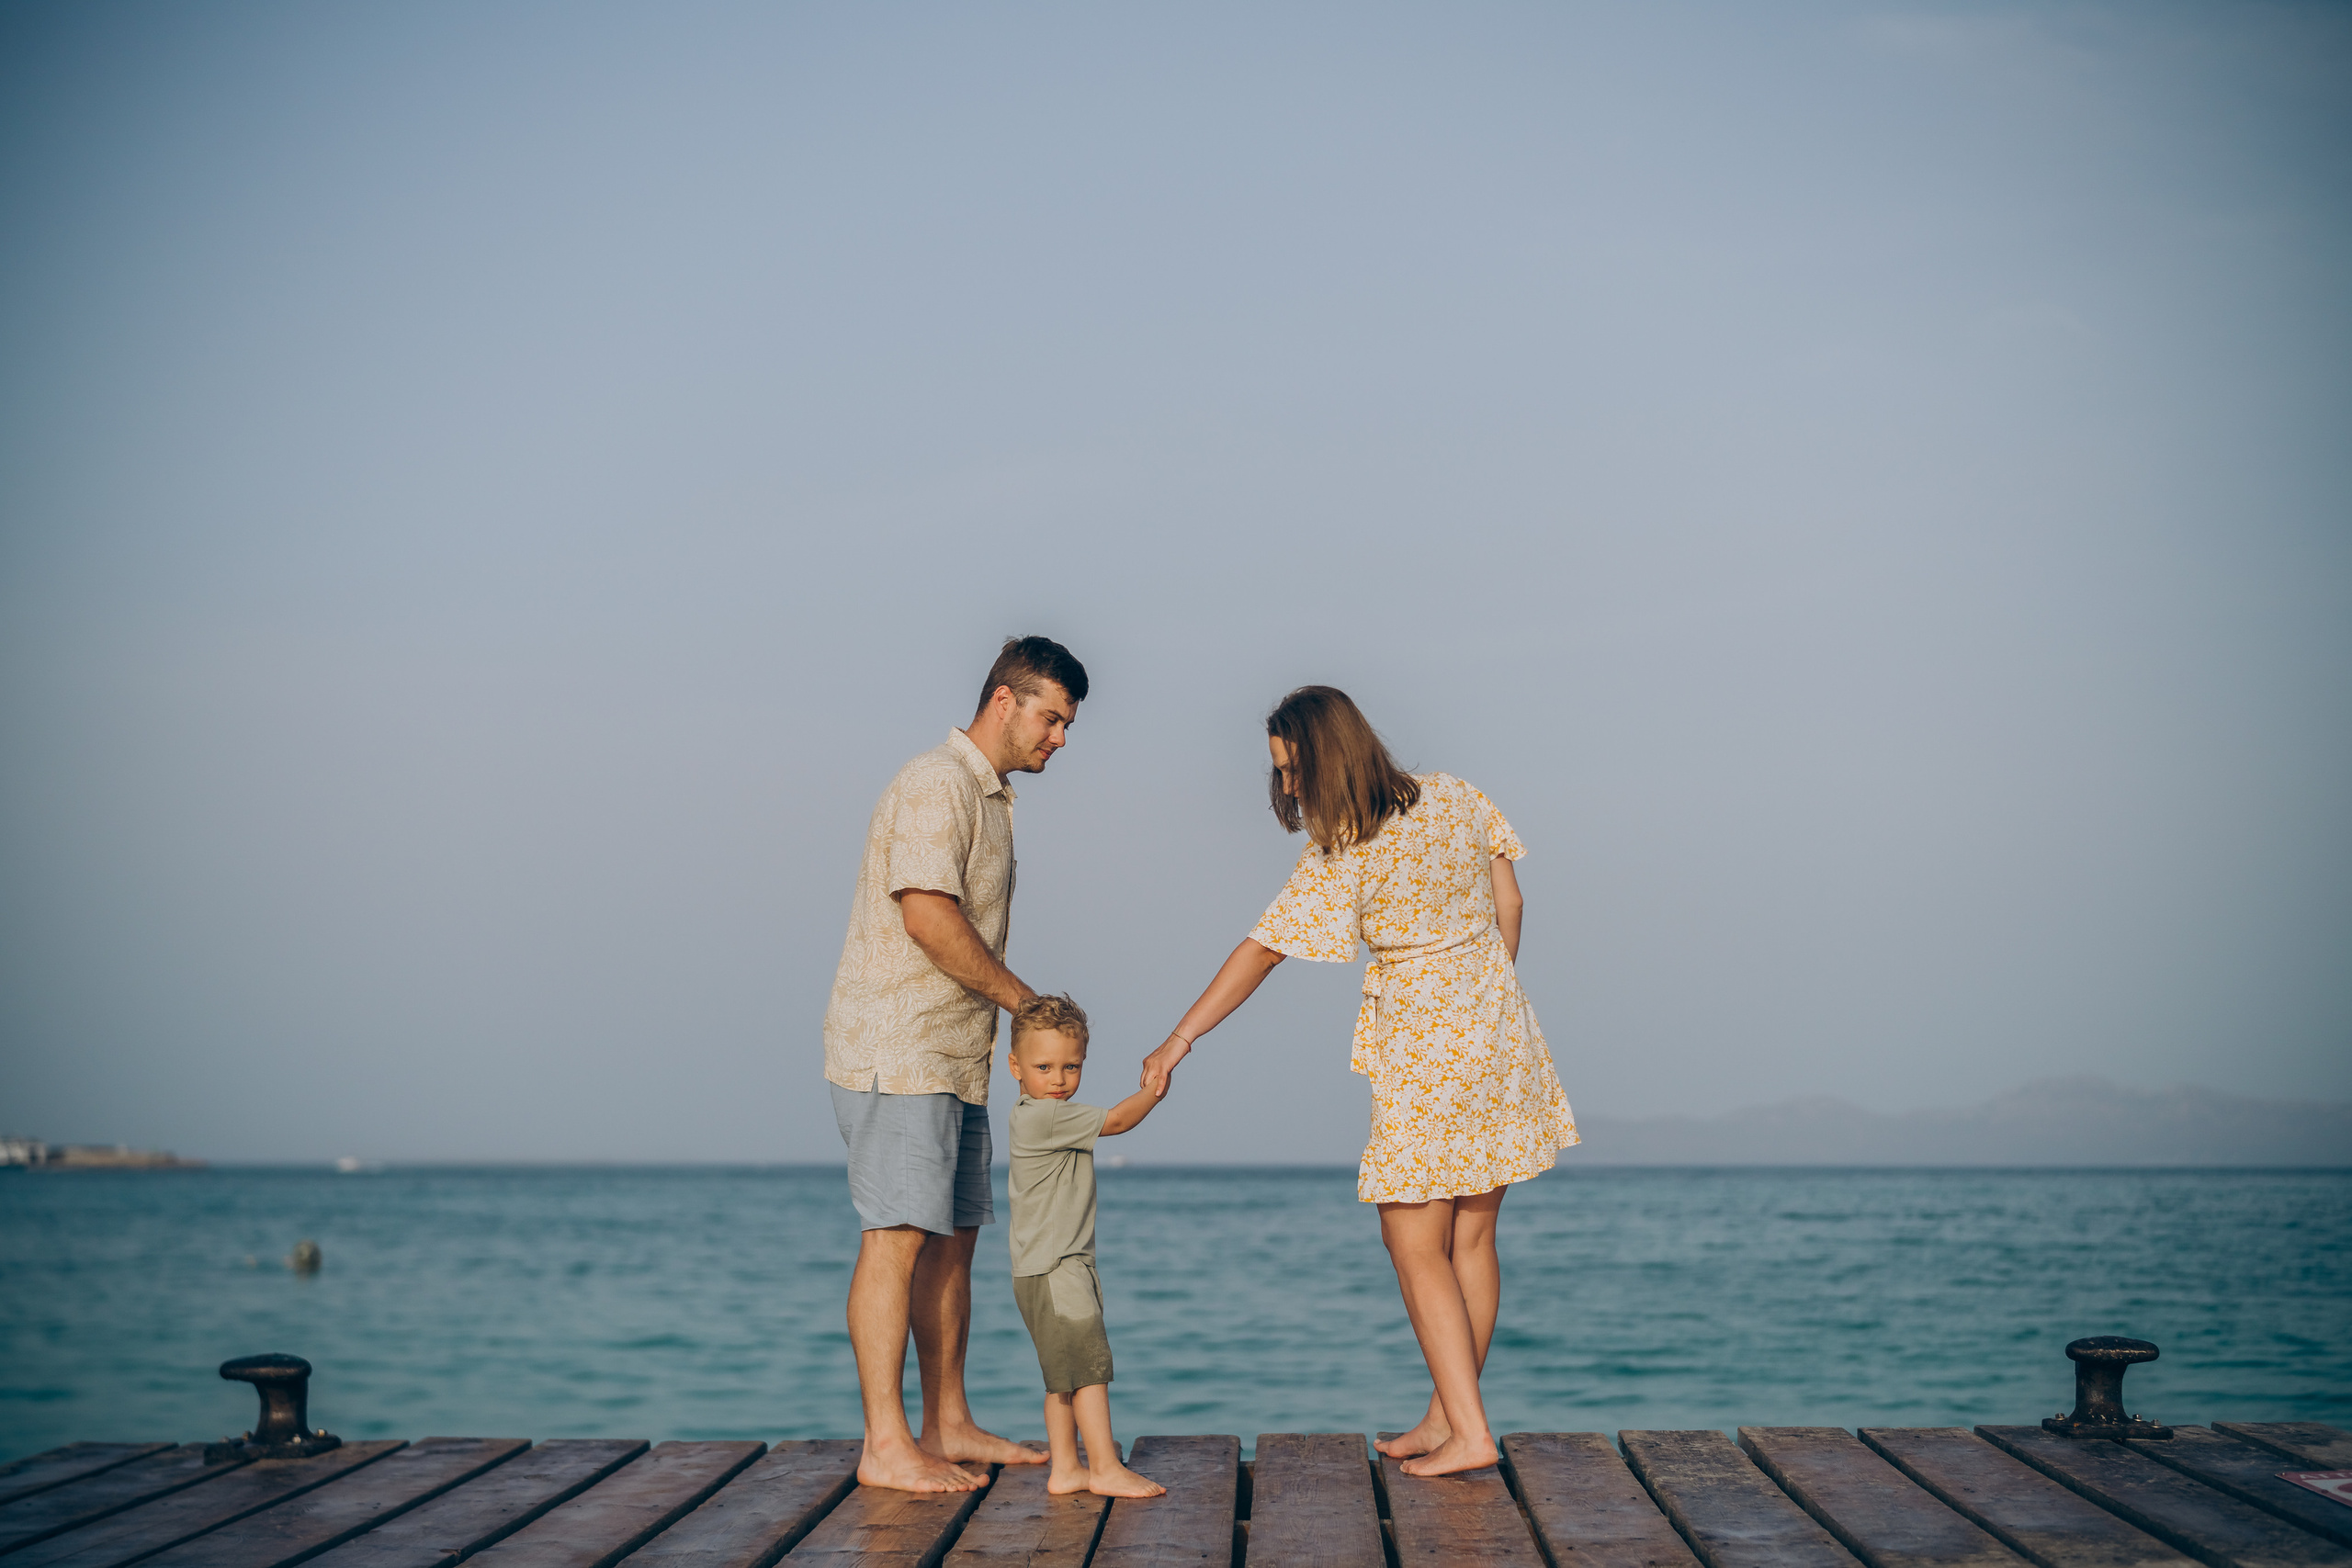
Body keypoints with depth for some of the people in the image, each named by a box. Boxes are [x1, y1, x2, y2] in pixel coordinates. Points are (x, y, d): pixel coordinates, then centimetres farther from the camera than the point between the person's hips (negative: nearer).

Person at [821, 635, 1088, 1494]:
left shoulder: (988, 797, 19)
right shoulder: (936, 785, -13)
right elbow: (928, 915, -23)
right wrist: (1025, 1000, -13)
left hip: (953, 1059, 10)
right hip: (896, 1052, -10)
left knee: (952, 1236, 12)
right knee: (897, 1237, -11)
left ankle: (948, 1425, 20)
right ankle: (886, 1446, -12)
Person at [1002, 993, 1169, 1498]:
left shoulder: (1031, 1117, 15)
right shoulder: (1045, 1117, -18)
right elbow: (1114, 1121, -15)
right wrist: (1156, 1088, -2)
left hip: (1066, 1267, 11)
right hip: (1053, 1271, -11)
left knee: (1064, 1377, 11)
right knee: (1089, 1367, -9)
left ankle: (1066, 1469, 14)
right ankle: (1105, 1468, -7)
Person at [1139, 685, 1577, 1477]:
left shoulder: (1341, 857, -15)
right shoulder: (1455, 798, 3)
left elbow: (1258, 953, -13)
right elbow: (1508, 903, 9)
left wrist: (1179, 1040, -9)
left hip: (1423, 1052, -7)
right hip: (1499, 1039, 7)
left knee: (1416, 1248, -1)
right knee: (1471, 1240, 11)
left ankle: (1468, 1432, -5)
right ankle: (1447, 1415, 19)